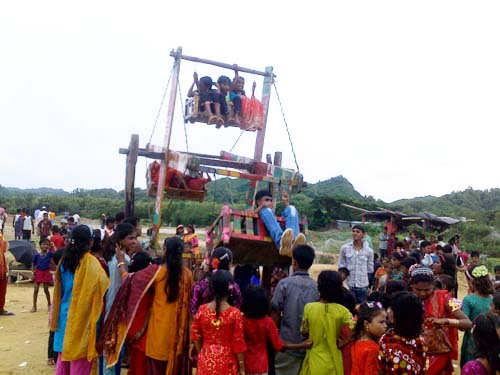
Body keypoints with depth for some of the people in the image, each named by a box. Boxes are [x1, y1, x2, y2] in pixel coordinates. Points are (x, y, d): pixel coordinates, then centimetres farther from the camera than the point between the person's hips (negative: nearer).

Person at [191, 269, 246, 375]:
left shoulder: (202, 310, -8)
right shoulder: (235, 313, -16)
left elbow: (196, 337, 2)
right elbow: (238, 342, -11)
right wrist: (242, 366, 0)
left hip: (206, 361, 3)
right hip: (226, 363, -2)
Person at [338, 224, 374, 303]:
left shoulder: (369, 251, -2)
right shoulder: (345, 248, -2)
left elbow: (370, 269, 5)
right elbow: (341, 265, 6)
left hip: (362, 286, 0)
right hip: (348, 284, 0)